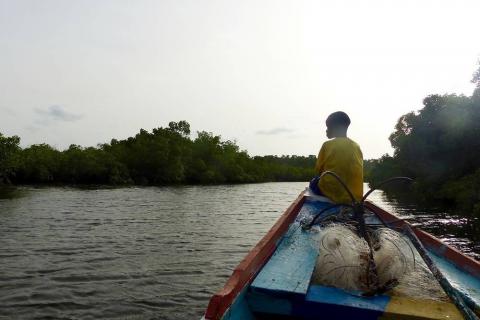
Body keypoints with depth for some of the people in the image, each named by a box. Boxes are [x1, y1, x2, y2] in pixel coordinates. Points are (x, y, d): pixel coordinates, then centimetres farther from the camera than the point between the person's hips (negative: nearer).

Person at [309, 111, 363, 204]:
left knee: (314, 182, 24)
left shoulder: (327, 145, -5)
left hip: (333, 193, -4)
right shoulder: (356, 146, 6)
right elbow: (354, 173, 11)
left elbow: (318, 171, 0)